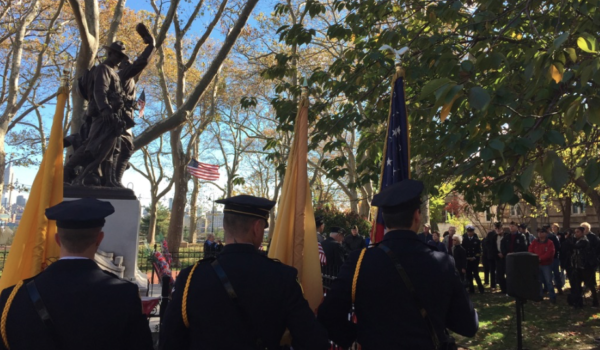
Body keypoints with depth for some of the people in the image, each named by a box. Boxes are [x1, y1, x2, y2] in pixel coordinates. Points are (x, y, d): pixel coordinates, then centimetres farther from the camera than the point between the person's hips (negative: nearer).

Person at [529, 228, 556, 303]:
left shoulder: (550, 243, -6)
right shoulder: (534, 242, 7)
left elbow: (549, 253, -17)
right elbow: (530, 251, 2)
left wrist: (540, 258, -22)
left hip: (547, 265, -4)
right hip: (536, 264, 4)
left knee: (548, 281, -5)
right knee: (538, 281, 10)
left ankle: (552, 297, 3)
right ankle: (540, 295, 20)